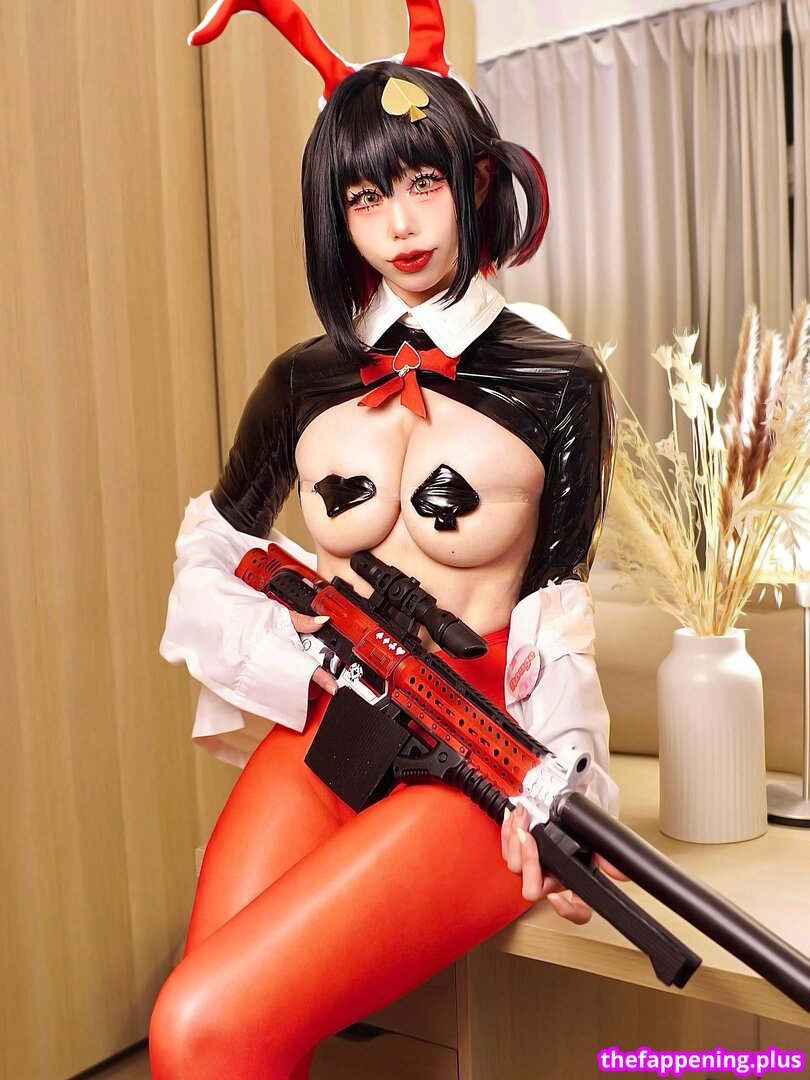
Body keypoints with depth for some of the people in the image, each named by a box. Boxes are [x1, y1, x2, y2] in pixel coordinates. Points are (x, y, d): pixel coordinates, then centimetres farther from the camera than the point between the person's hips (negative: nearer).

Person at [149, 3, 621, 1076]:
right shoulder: (305, 381, 7)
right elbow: (207, 570, 13)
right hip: (315, 737, 4)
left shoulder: (554, 382, -1)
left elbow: (559, 616, 1)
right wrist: (311, 660, -6)